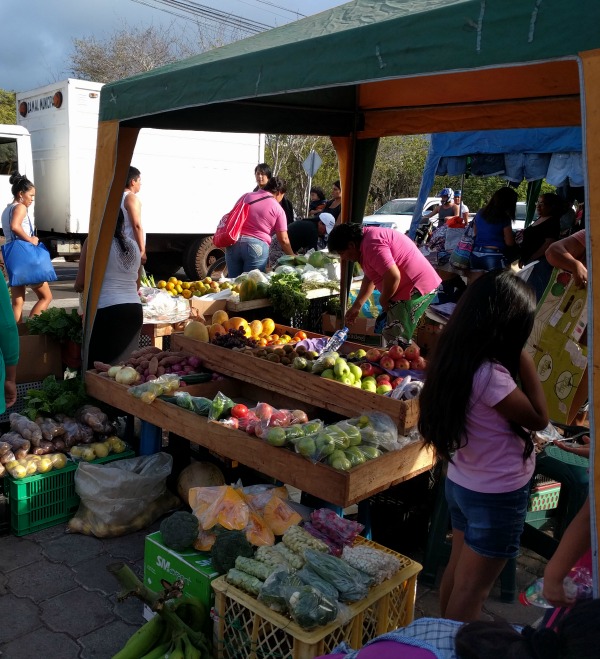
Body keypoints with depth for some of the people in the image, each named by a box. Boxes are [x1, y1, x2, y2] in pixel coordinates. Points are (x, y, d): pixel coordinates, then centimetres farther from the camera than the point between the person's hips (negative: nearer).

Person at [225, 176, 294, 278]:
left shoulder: (246, 196, 12)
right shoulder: (278, 209, 3)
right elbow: (283, 239, 2)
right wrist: (293, 257, 13)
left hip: (234, 243, 3)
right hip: (257, 246, -3)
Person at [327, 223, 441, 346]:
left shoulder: (371, 244, -21)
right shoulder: (367, 240, 13)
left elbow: (393, 276, -28)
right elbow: (370, 278, 20)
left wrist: (383, 300, -10)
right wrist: (356, 306, 22)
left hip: (415, 289, -11)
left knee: (396, 340, -6)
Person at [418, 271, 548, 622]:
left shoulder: (457, 359, -5)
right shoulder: (489, 375, -31)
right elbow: (539, 418, -18)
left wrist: (515, 364, -5)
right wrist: (526, 363, -16)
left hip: (463, 483, 9)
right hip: (497, 495, -8)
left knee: (457, 572, 25)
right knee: (473, 589, 11)